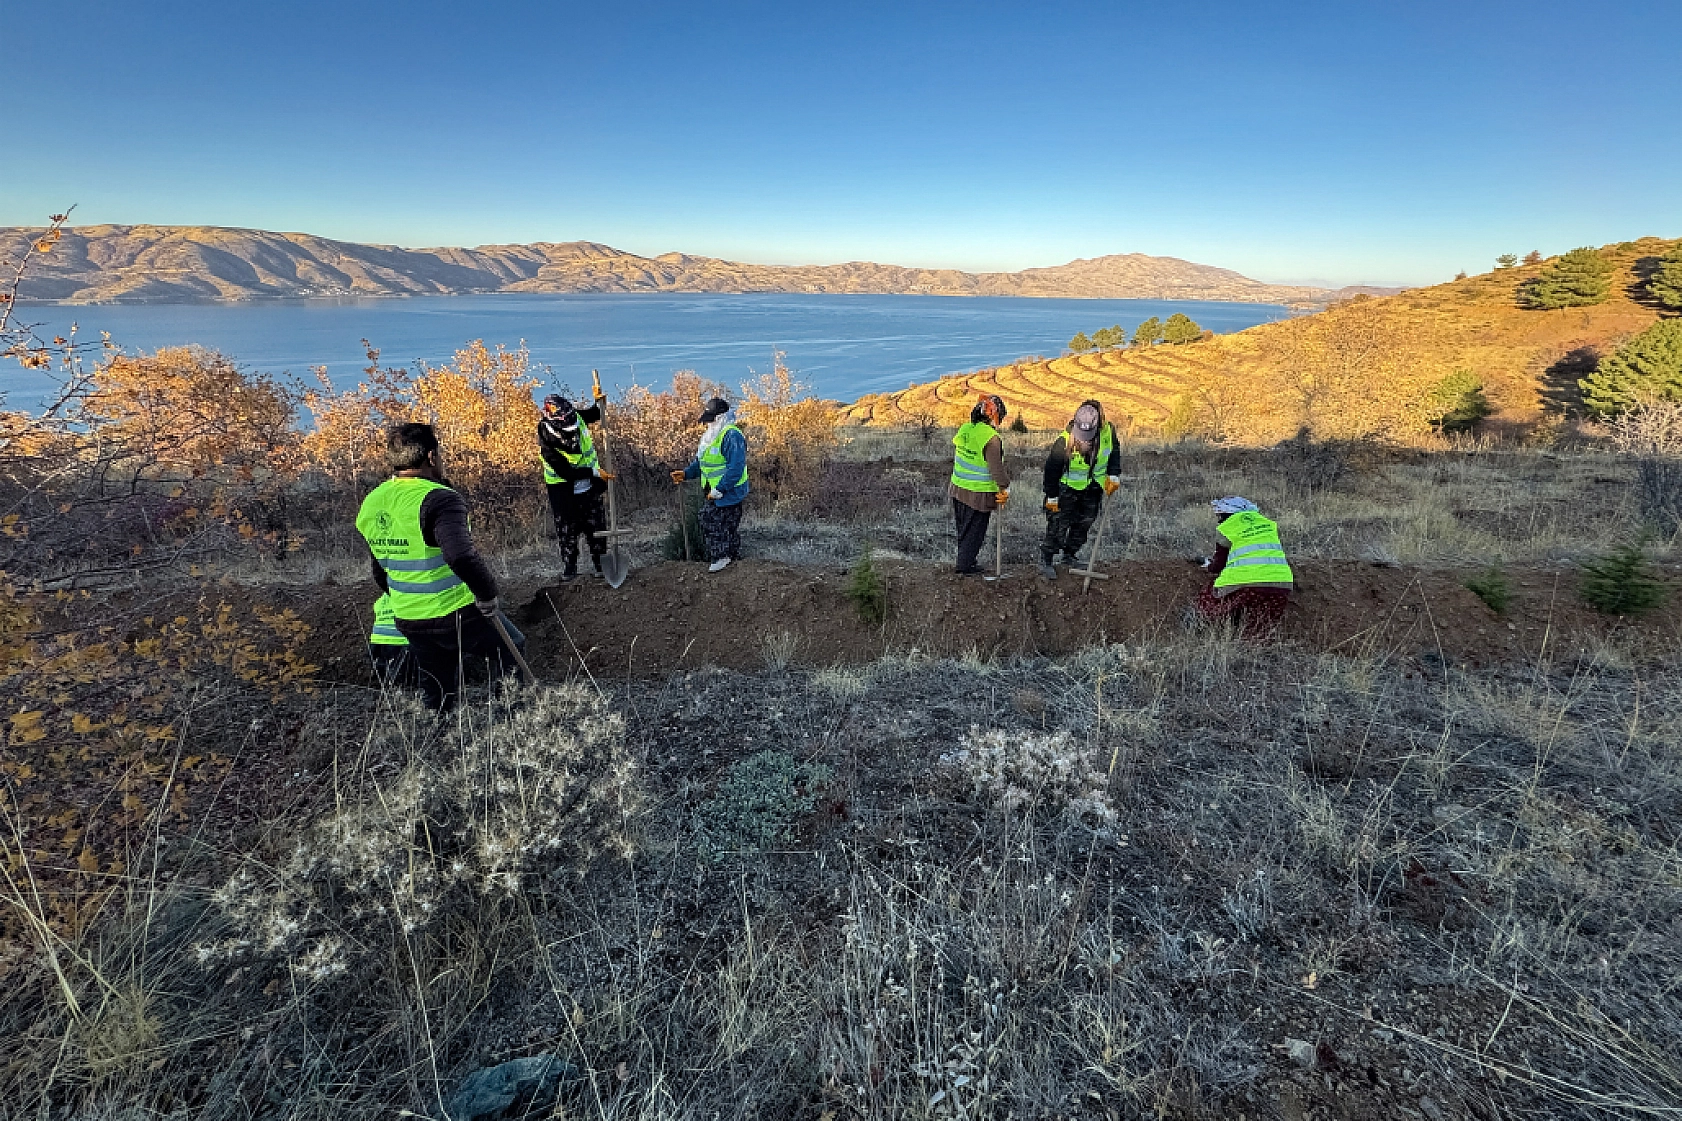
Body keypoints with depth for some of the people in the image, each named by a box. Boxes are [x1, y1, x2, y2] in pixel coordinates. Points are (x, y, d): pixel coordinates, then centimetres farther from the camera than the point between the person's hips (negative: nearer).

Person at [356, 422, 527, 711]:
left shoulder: (370, 505, 6)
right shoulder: (437, 498, -20)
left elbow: (381, 574, 16)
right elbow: (461, 556, -35)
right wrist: (487, 592, -21)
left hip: (408, 621, 7)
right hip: (459, 616, -7)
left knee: (438, 703, 20)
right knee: (511, 654, 17)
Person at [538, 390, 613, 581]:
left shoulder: (575, 416, -13)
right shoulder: (547, 442, -27)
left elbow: (596, 415, 9)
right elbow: (566, 472, -27)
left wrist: (599, 401, -12)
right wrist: (595, 472, -30)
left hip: (589, 483, 4)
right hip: (562, 488, -4)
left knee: (596, 523, 5)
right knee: (566, 527, 1)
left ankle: (600, 562, 16)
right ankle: (570, 566, 14)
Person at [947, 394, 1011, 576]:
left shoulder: (964, 429, 2)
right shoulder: (991, 438, -21)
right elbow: (996, 467, -20)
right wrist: (1005, 488, -6)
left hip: (958, 488, 7)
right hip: (978, 494, -7)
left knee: (963, 529, 21)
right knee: (974, 531, 8)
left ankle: (964, 560, 33)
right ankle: (964, 565, 17)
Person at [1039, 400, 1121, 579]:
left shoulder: (1108, 432, -16)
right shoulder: (1064, 441, -27)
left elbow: (1115, 452, 6)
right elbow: (1052, 469, -16)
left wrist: (1114, 475, -3)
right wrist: (1051, 496, -12)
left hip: (1094, 487, 5)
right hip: (1068, 486, -5)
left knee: (1085, 523, 12)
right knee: (1059, 524, -8)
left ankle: (1069, 554, 29)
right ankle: (1046, 560, 1)